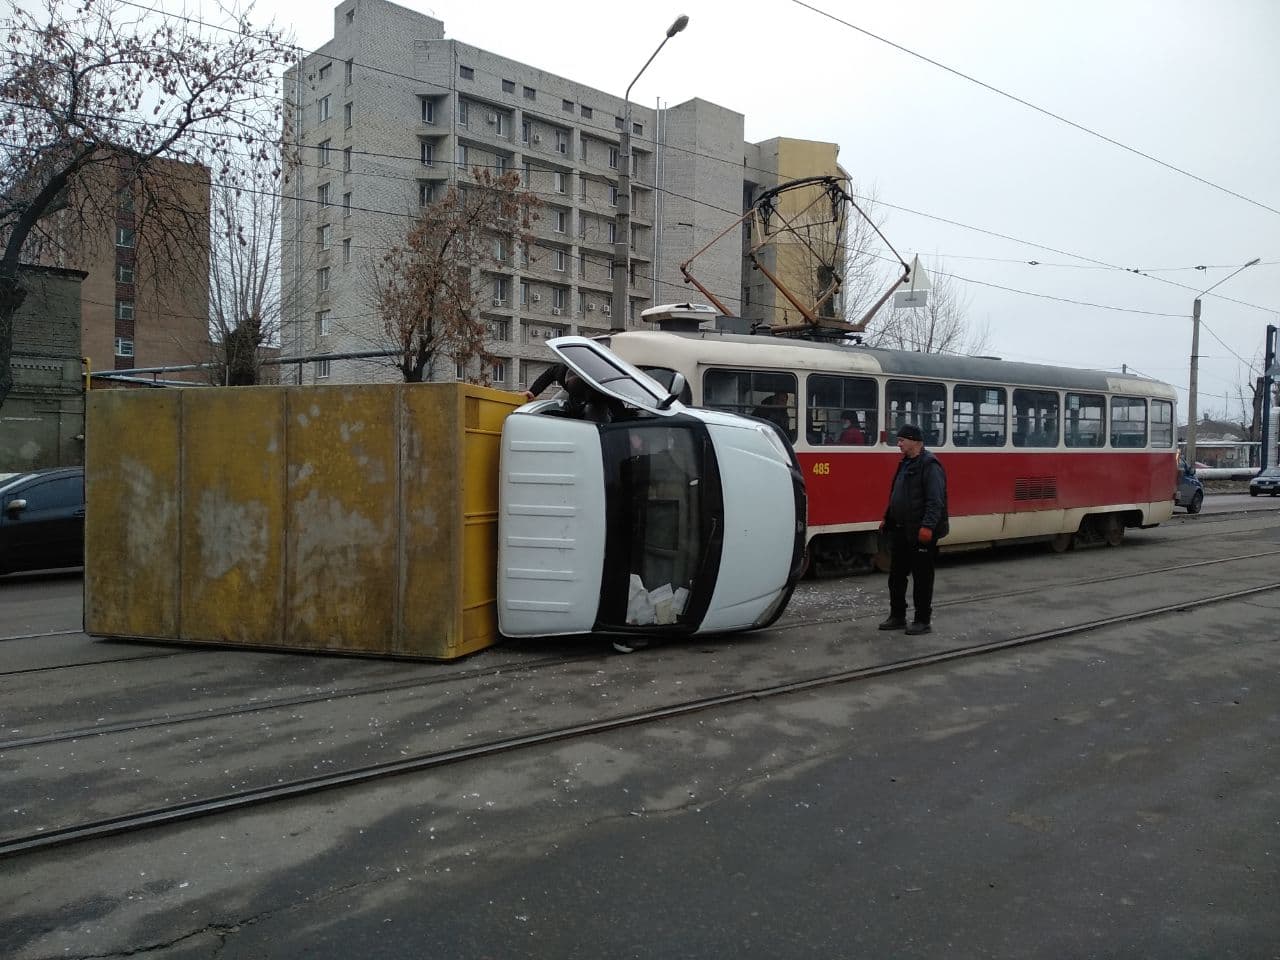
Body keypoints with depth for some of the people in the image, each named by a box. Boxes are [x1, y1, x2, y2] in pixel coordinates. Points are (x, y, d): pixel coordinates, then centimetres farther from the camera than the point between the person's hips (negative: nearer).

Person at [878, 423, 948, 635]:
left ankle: (923, 621, 11)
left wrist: (927, 527, -28)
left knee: (922, 578, 1)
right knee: (896, 576, 14)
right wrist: (887, 520, 19)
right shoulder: (905, 463, 14)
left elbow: (935, 501, -22)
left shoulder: (929, 465, -15)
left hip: (920, 533, -9)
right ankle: (897, 617, 24)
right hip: (900, 531, 9)